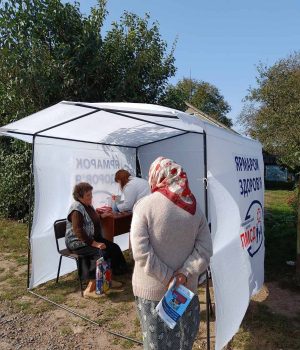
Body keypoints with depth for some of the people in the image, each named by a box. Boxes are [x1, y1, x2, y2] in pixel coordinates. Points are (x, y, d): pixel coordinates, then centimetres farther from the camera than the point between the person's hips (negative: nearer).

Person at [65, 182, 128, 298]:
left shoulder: (88, 206, 10)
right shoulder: (76, 209, -19)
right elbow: (78, 231, -26)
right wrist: (94, 243, -28)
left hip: (92, 238, 9)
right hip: (78, 242, -9)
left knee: (114, 248, -3)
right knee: (101, 253, -28)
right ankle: (90, 289, -23)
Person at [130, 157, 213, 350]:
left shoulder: (145, 205, -15)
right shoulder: (195, 207, -2)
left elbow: (141, 252, -20)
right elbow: (205, 249, -6)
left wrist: (168, 279, -15)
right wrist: (185, 274, -10)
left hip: (152, 288, -3)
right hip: (186, 287, 4)